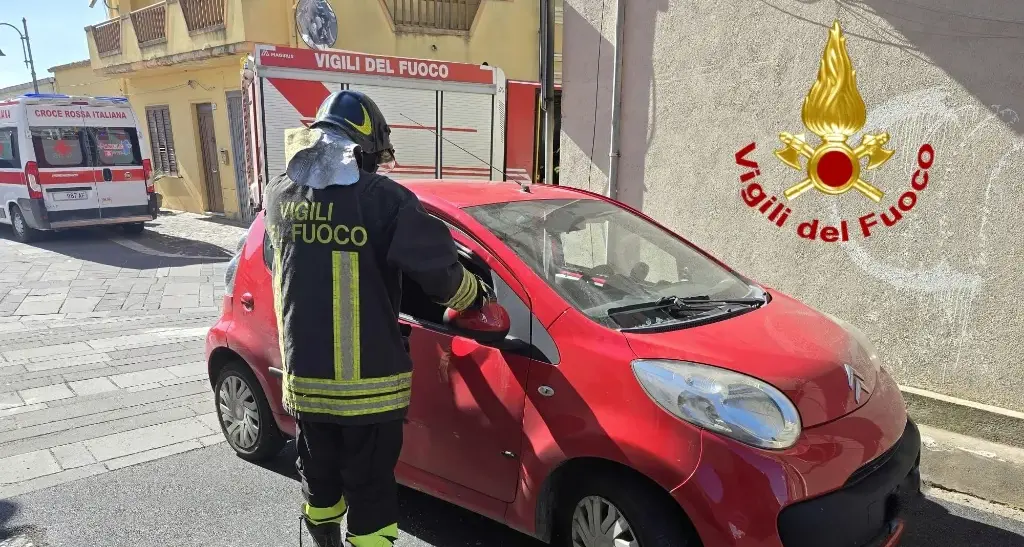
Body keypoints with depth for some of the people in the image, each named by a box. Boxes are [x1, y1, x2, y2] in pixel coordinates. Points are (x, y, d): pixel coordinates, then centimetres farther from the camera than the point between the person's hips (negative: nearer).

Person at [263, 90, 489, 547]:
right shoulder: (384, 199, -15)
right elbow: (438, 267, -11)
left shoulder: (280, 195, 1)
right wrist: (473, 296, 9)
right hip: (369, 384, -5)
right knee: (370, 490, 10)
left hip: (303, 378, 5)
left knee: (319, 481, 24)